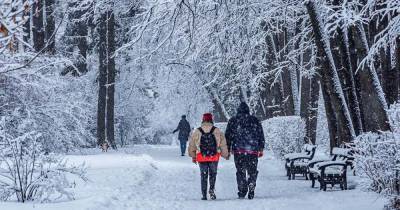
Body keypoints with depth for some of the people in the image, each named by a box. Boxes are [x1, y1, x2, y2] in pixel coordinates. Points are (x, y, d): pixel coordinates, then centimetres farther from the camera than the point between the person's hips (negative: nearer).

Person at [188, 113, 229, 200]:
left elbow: (192, 146, 9)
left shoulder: (197, 132, 2)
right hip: (214, 157, 0)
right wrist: (226, 155, 17)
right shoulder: (217, 131, 0)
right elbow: (223, 145, 4)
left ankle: (204, 195, 6)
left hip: (201, 157, 1)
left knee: (203, 176, 9)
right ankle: (212, 189, -10)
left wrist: (193, 156, 22)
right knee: (213, 174, 12)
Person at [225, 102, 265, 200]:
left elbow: (228, 136, 7)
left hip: (238, 151, -1)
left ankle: (242, 191, -1)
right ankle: (251, 192, 0)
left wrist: (227, 150, 13)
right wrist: (261, 149, 16)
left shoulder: (232, 121, 6)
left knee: (240, 172, 7)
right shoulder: (255, 120, 8)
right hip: (253, 151, 1)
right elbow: (261, 136, 10)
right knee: (252, 172, 9)